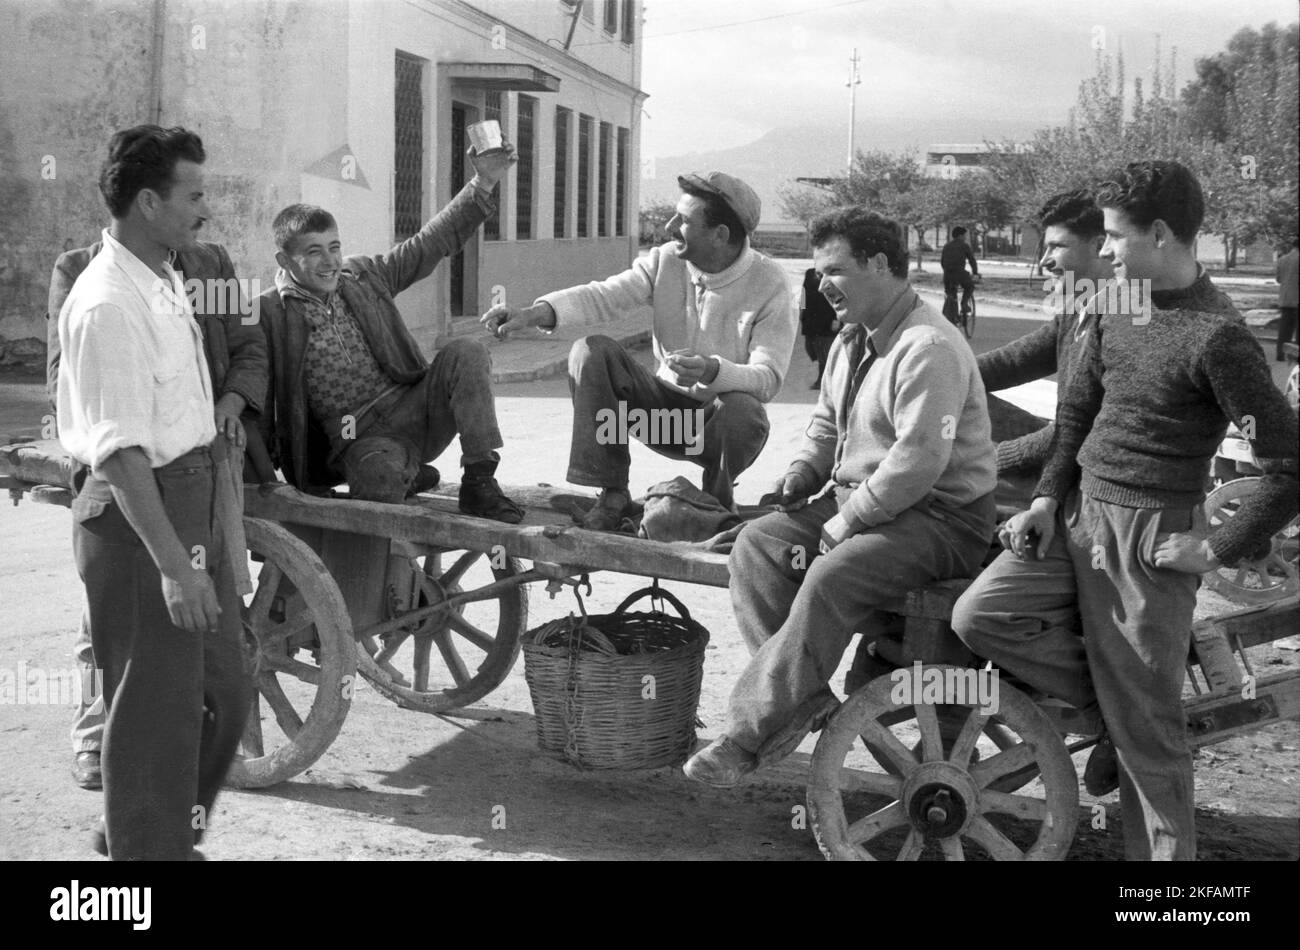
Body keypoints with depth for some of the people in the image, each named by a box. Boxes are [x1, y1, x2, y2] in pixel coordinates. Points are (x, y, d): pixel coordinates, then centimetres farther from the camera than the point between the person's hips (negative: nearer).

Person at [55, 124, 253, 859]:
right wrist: (171, 564, -28)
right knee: (157, 709, 2)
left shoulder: (166, 282, 9)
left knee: (226, 692, 18)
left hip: (197, 495, 10)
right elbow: (121, 451, -26)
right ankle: (147, 846, 18)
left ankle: (176, 831, 37)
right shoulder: (109, 305, -21)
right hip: (139, 511, -10)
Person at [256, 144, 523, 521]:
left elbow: (431, 243, 11)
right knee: (380, 475, -40)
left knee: (465, 354, -20)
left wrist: (483, 184, 2)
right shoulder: (269, 315, -2)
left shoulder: (363, 276, 11)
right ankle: (406, 475, 0)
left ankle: (479, 482, -17)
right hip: (358, 439, -5)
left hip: (411, 411, 5)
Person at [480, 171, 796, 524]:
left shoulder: (769, 283, -16)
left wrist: (713, 371, -45)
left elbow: (768, 378, -24)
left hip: (717, 418, -4)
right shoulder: (665, 261, -3)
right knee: (591, 351, -18)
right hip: (663, 405, 4)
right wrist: (535, 313, -32)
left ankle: (715, 504, -5)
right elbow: (605, 296, -15)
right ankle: (612, 492, -14)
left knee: (745, 411, -39)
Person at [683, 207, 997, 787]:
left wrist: (848, 520, -21)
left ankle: (747, 734, -26)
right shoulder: (850, 342, 15)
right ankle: (804, 697, -16)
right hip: (859, 499, 10)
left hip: (941, 517, -9)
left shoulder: (929, 347, -18)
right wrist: (801, 475, 7)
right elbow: (826, 425, 27)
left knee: (832, 578, -32)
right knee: (756, 544, -10)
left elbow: (919, 458, -26)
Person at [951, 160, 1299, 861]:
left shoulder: (1217, 337, -18)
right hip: (1078, 513, 8)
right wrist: (1048, 497, 8)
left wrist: (1217, 549, -15)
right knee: (978, 616, -6)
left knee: (1144, 730, 0)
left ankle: (1162, 853, 18)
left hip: (1151, 536, -8)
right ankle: (1110, 698, 10)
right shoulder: (1119, 306, 7)